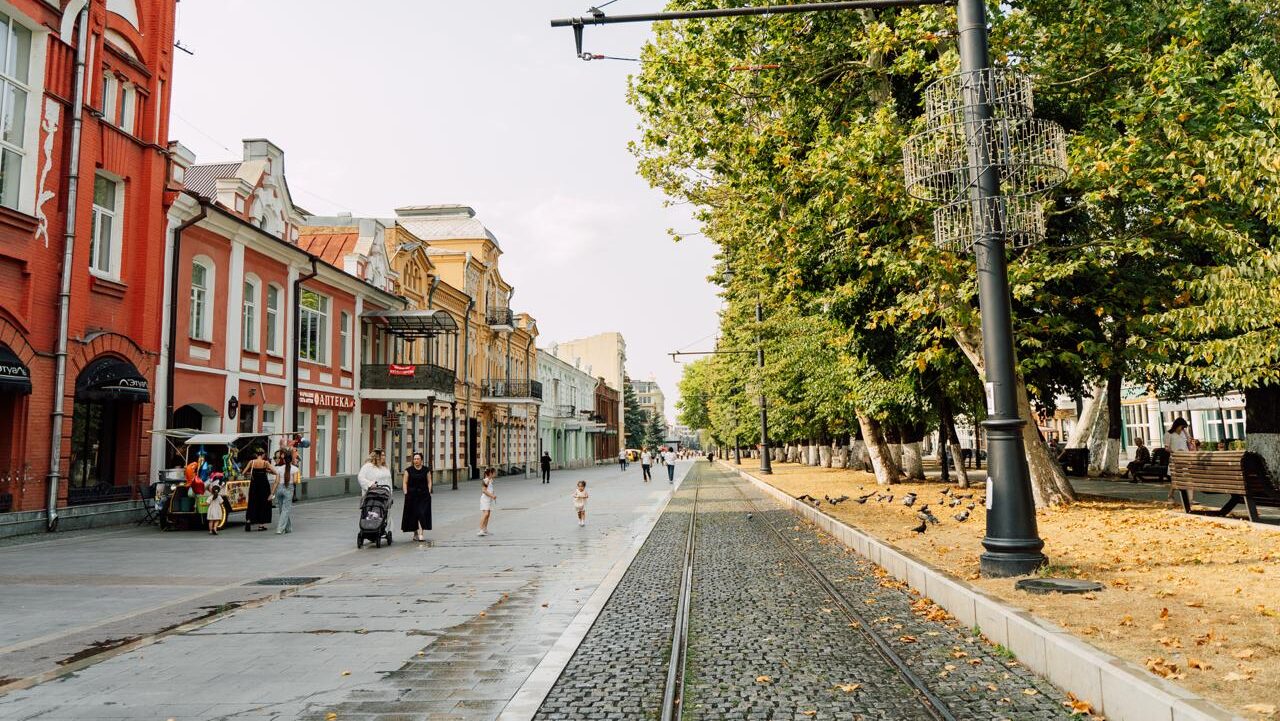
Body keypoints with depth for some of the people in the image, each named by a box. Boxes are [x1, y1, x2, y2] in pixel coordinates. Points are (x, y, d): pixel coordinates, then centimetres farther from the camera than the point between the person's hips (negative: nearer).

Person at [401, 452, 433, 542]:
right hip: (412, 495, 0)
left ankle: (421, 533, -11)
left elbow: (429, 482, 9)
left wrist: (428, 492, -1)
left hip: (424, 495, 0)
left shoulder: (426, 470, 5)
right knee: (413, 514, 3)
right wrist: (406, 493, -4)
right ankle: (415, 533, 18)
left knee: (422, 513, -9)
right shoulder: (408, 470, 3)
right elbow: (405, 482, 4)